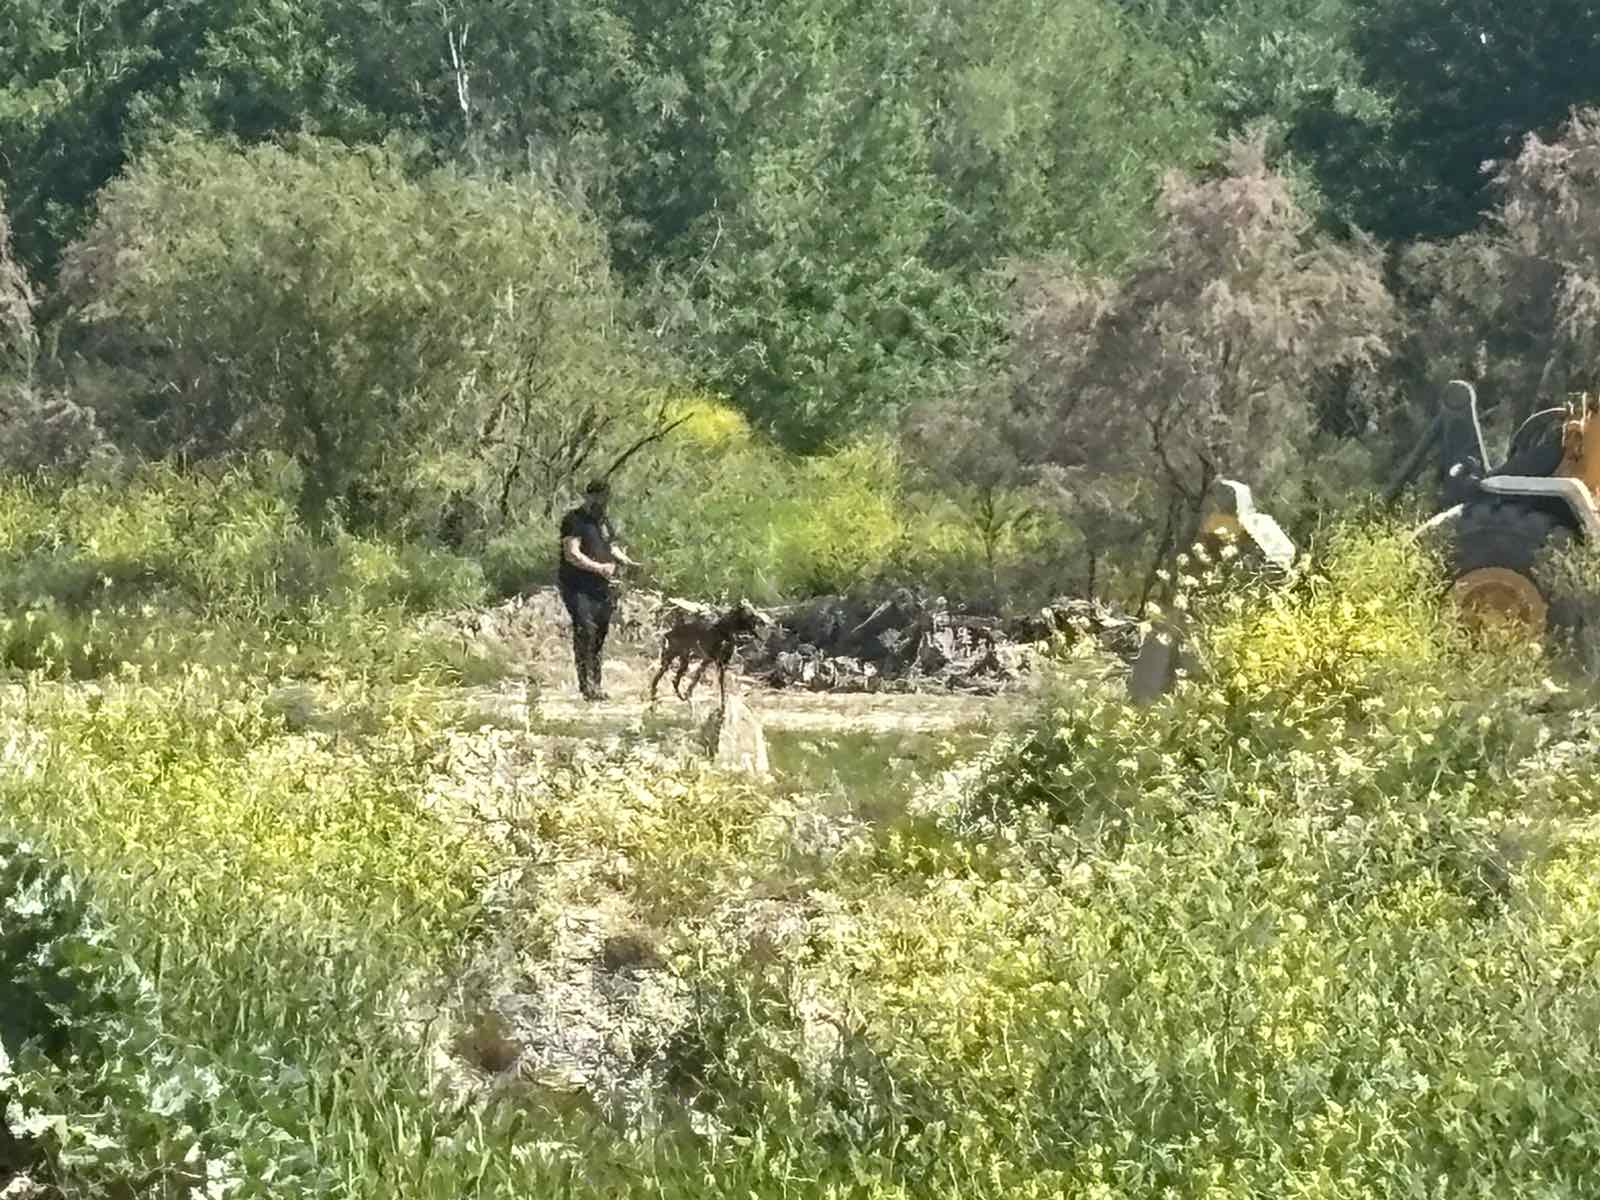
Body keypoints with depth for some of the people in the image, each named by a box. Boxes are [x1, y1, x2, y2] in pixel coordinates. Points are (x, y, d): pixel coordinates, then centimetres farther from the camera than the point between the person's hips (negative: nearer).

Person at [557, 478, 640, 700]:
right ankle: (587, 682, -21)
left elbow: (611, 547, 30)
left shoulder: (604, 521, 18)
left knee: (600, 633, 9)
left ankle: (595, 684, 18)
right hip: (577, 587, -8)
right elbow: (572, 554, -17)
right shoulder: (574, 520, -8)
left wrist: (625, 561, 9)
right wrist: (599, 568, -26)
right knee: (585, 628, -21)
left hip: (601, 588, 8)